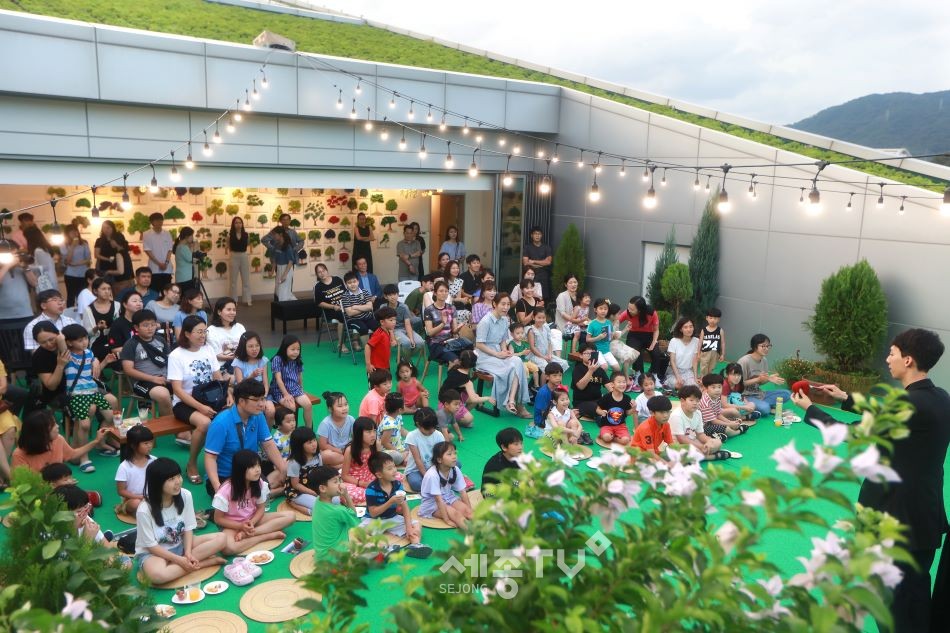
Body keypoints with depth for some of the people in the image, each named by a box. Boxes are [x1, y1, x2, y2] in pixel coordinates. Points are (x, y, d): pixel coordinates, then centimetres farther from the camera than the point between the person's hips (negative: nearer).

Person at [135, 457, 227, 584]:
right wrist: (180, 560, -22)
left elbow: (188, 528, -4)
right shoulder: (144, 510, -24)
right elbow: (151, 545, -17)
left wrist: (188, 554, -19)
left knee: (221, 538, -15)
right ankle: (202, 562, -21)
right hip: (153, 552, -4)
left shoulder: (185, 495, -13)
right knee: (157, 574, -40)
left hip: (181, 545, 4)